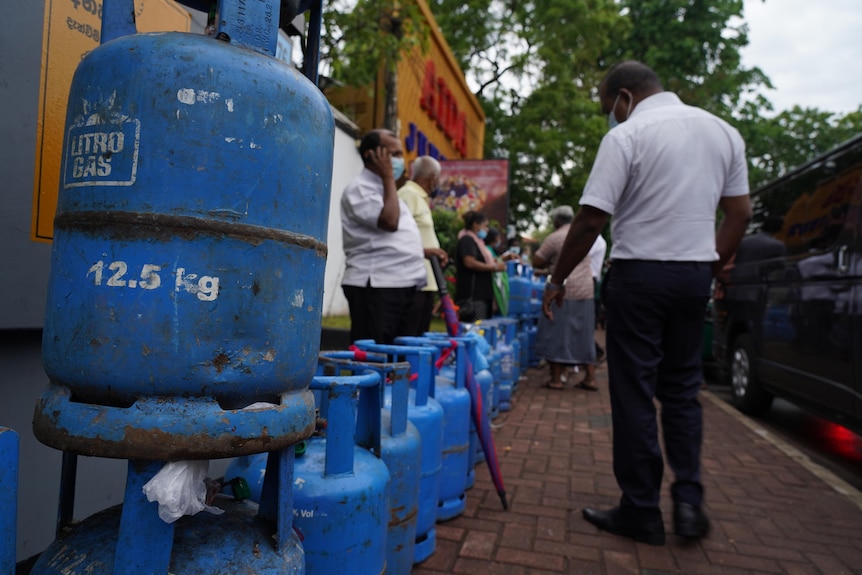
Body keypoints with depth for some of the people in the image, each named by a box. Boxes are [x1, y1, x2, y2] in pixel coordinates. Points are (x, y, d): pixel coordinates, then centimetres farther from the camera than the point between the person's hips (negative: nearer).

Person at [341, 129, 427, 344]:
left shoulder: (383, 188, 22)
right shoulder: (359, 188, -8)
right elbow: (390, 222, -22)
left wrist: (425, 251, 16)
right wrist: (388, 177, -12)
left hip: (401, 285, 10)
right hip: (375, 287, -10)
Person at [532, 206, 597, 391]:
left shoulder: (554, 238, -6)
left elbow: (536, 262, -5)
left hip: (563, 292, -6)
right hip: (586, 292, 6)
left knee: (558, 334, 2)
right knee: (584, 335, 11)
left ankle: (556, 379, 4)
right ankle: (590, 378, 14)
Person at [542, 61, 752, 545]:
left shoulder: (627, 135, -9)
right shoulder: (724, 132, 10)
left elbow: (591, 220, -13)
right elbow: (740, 214, 11)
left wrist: (557, 280, -4)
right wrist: (710, 269, 19)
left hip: (639, 273, -6)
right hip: (695, 274, 6)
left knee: (634, 395, 3)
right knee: (682, 389, 17)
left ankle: (641, 514, 13)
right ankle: (689, 499, 12)